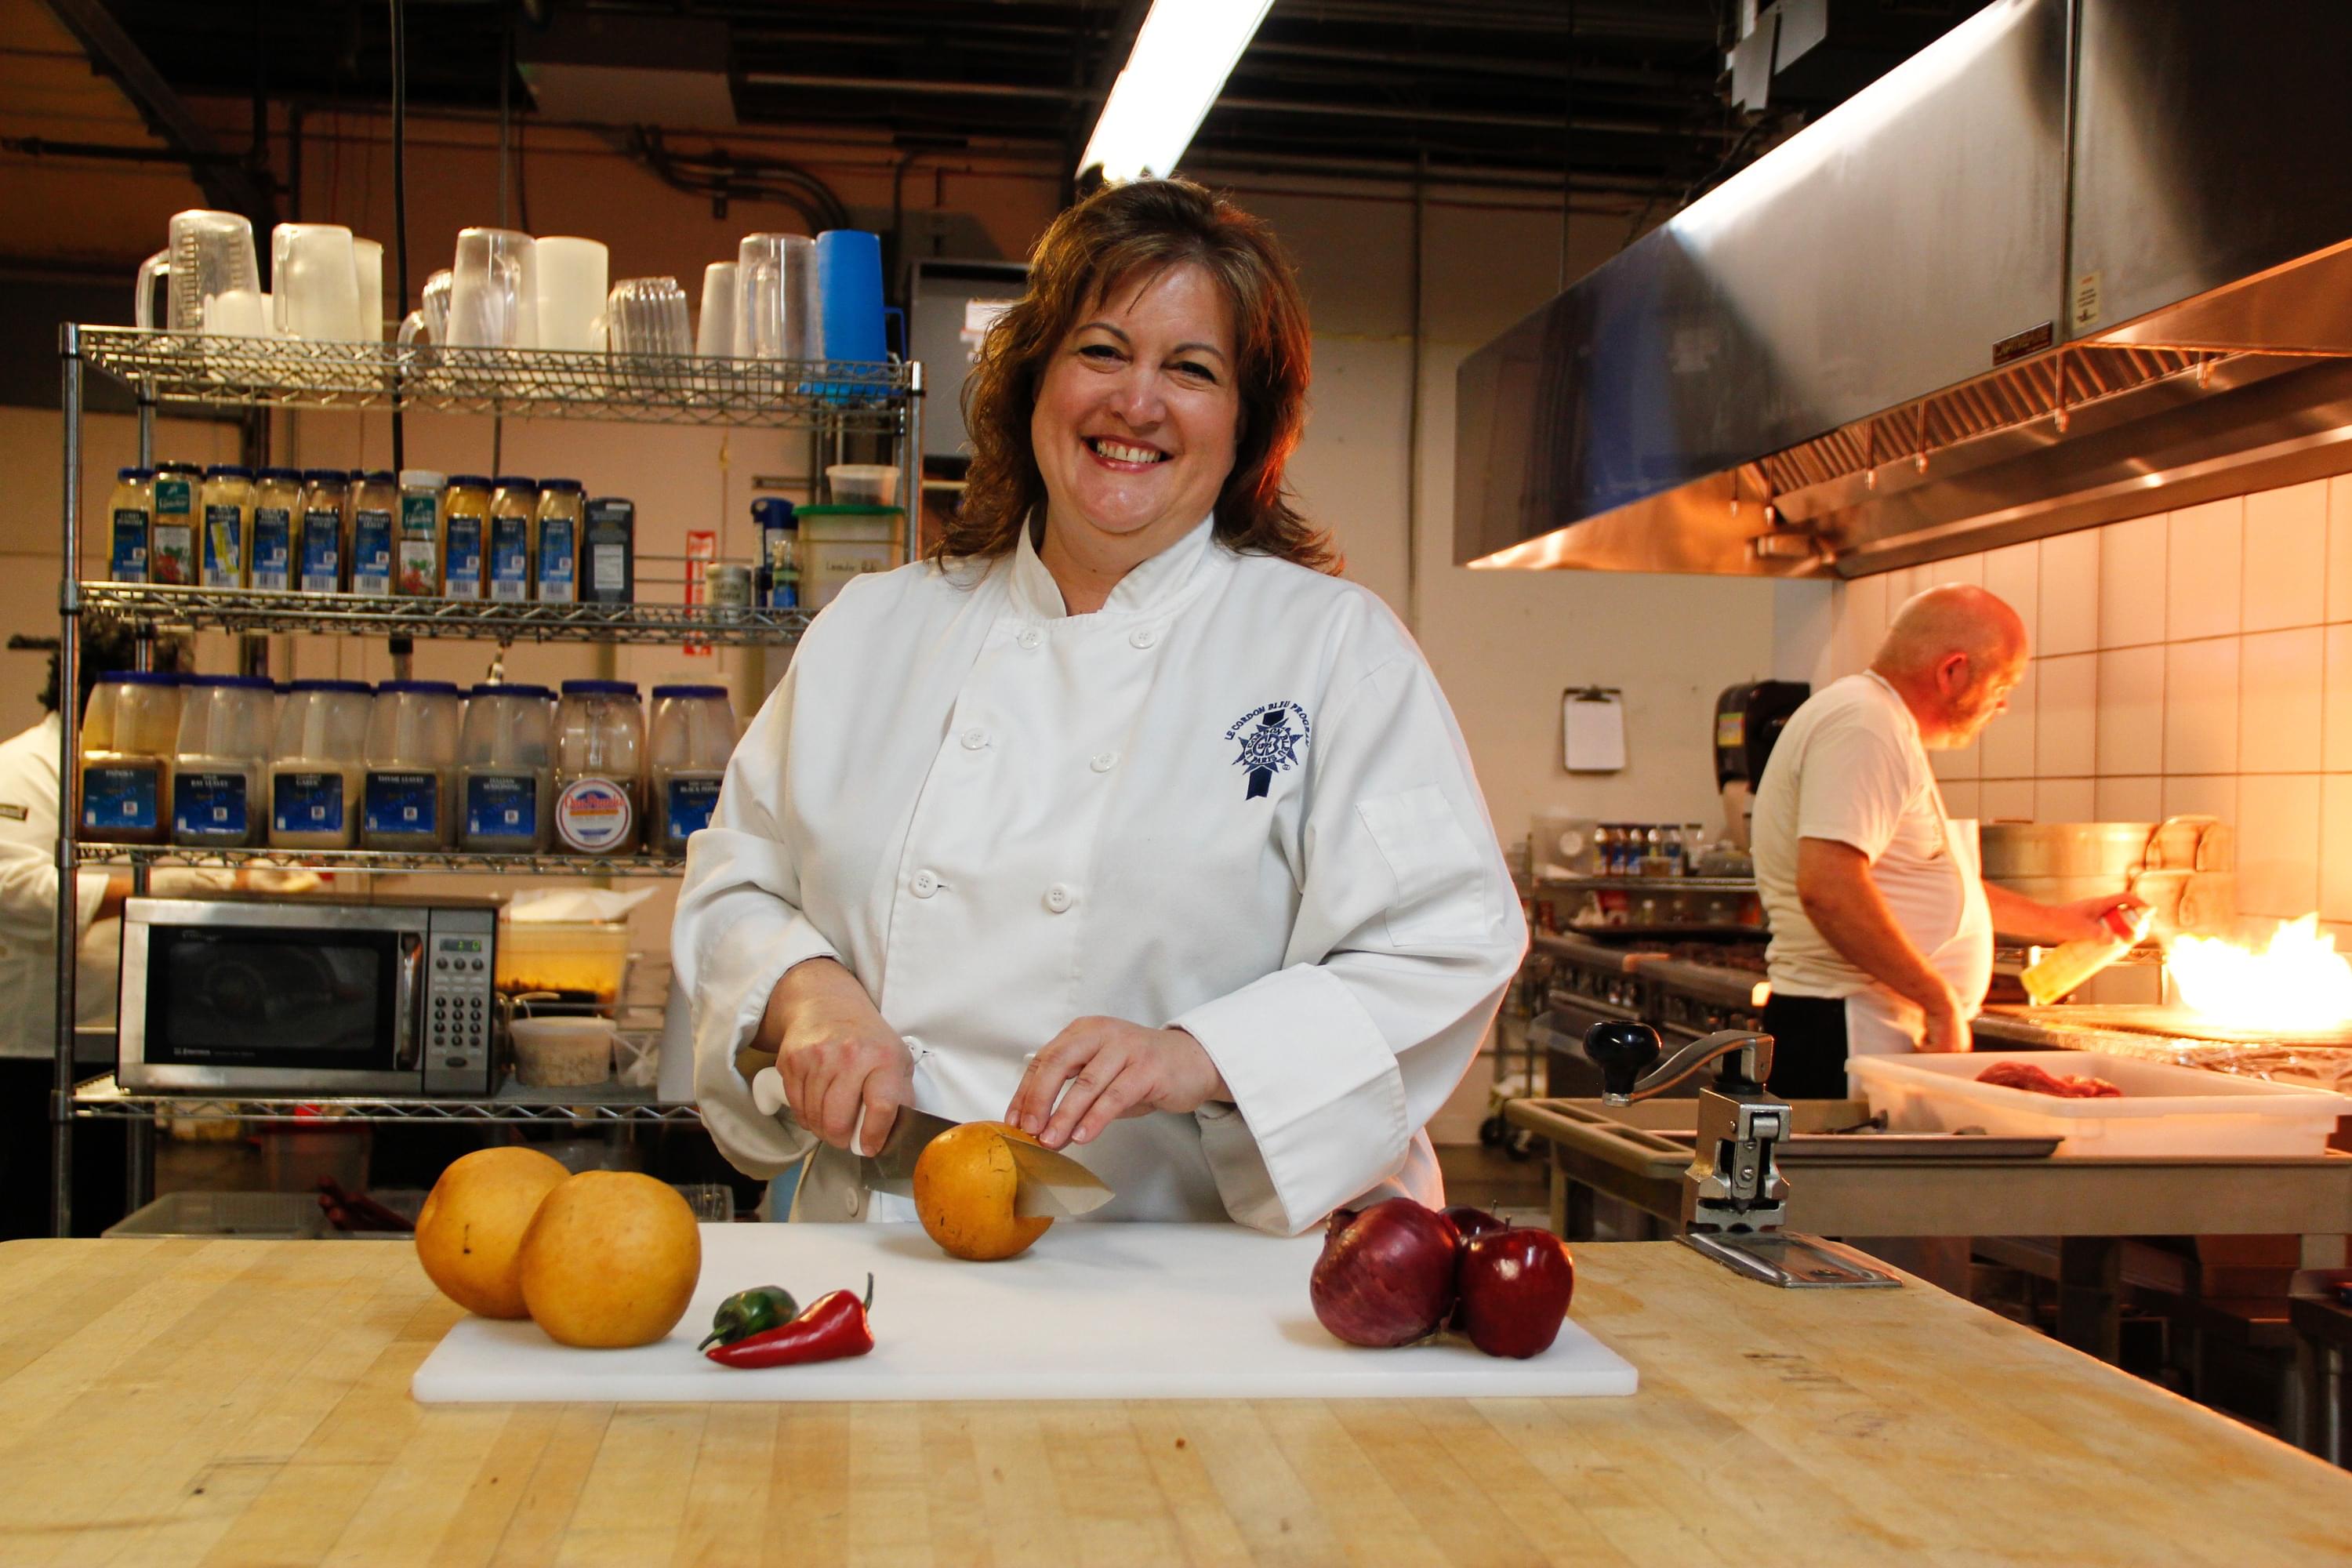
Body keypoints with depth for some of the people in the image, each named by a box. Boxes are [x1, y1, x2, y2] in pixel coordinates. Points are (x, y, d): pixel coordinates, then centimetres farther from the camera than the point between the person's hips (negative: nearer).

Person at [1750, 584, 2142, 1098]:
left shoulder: (1886, 729, 22)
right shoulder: (1861, 726, -13)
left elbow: (1930, 888, 34)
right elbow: (1829, 886, -27)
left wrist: (2060, 920, 35)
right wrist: (1941, 1000, -20)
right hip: (1850, 1036, -11)